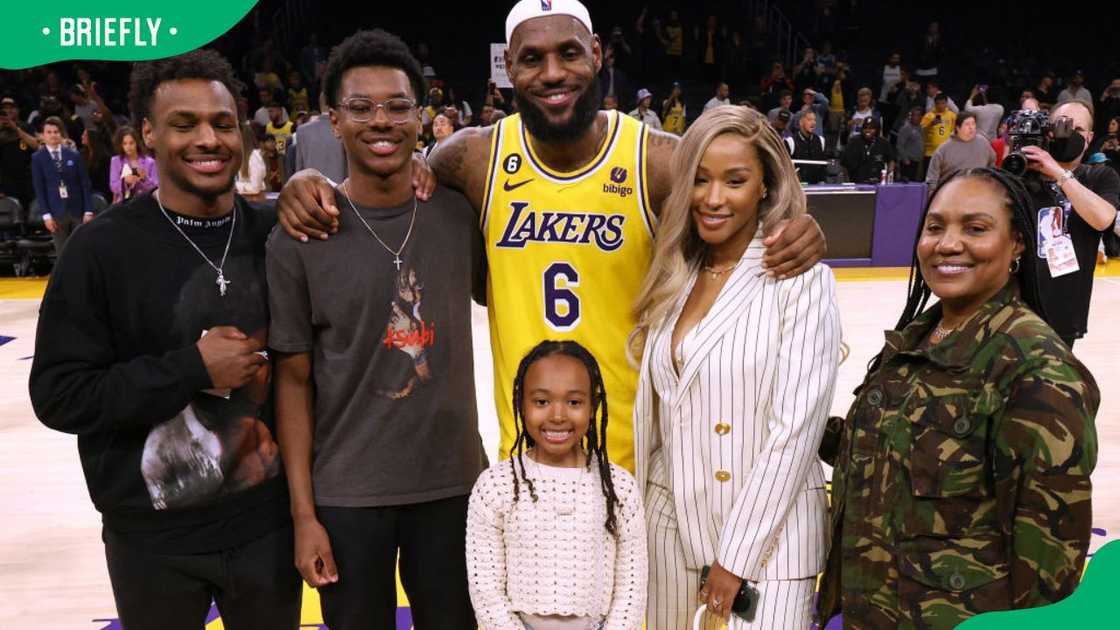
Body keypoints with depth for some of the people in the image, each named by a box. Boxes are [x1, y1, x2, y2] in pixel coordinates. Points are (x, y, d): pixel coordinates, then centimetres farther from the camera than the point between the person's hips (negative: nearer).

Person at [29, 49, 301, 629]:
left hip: (268, 522, 3)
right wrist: (192, 368, -19)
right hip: (154, 540, -2)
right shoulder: (102, 247, -11)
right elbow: (58, 395, -13)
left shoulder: (275, 236, -2)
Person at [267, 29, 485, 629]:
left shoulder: (459, 214, -3)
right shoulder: (299, 236, -8)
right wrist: (303, 513, -6)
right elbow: (293, 380, -5)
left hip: (454, 481, 2)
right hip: (347, 493, -2)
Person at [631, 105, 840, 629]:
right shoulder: (674, 279, 5)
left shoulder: (800, 279, -12)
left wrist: (736, 555, -13)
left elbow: (795, 429, -15)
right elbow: (651, 413, 9)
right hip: (671, 522, 5)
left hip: (767, 532, -5)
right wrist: (640, 517, 9)